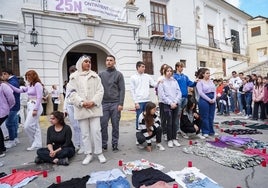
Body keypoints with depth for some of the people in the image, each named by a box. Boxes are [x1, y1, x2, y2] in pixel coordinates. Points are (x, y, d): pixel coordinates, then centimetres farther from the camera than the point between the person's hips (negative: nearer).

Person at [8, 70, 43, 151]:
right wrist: (8, 85, 12)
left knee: (27, 126, -9)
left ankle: (35, 143, 8)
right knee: (35, 126, 9)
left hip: (35, 106, -9)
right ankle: (37, 144, 15)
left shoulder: (37, 84, -11)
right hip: (30, 106, 9)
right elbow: (19, 90, 19)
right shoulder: (29, 86, 15)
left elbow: (39, 98, -17)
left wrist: (35, 109, -20)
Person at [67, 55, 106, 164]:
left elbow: (100, 91, 2)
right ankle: (88, 154, 18)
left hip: (94, 108, 0)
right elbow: (72, 93, -1)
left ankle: (99, 153, 13)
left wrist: (93, 102, -12)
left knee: (96, 131, -1)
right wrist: (82, 102, -14)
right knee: (85, 133, 6)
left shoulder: (95, 76, 10)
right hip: (81, 109, 0)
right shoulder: (74, 77, 7)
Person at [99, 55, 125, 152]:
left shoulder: (119, 74, 4)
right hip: (104, 103, 2)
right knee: (103, 125, 3)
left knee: (115, 125, 5)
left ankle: (115, 144, 18)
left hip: (115, 103, -2)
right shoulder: (101, 74, 11)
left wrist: (121, 103, -10)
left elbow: (122, 90, -2)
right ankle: (104, 144, 17)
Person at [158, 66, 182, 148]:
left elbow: (179, 92, 6)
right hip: (167, 104, -4)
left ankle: (174, 139, 19)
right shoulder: (162, 82, -1)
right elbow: (162, 95, -9)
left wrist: (175, 102, -7)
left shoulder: (174, 81, 10)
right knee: (169, 122, -1)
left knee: (174, 122, 8)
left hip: (176, 104, 4)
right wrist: (170, 103, -12)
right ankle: (169, 140, 11)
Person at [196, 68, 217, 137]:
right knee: (205, 117, 0)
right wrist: (209, 99, -15)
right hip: (204, 100, -6)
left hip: (212, 100, 7)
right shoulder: (200, 82, -6)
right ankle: (205, 132, 11)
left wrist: (214, 99, -3)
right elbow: (200, 92, -15)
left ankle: (211, 131, 21)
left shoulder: (211, 81, 15)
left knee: (211, 117, 11)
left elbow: (214, 90, 13)